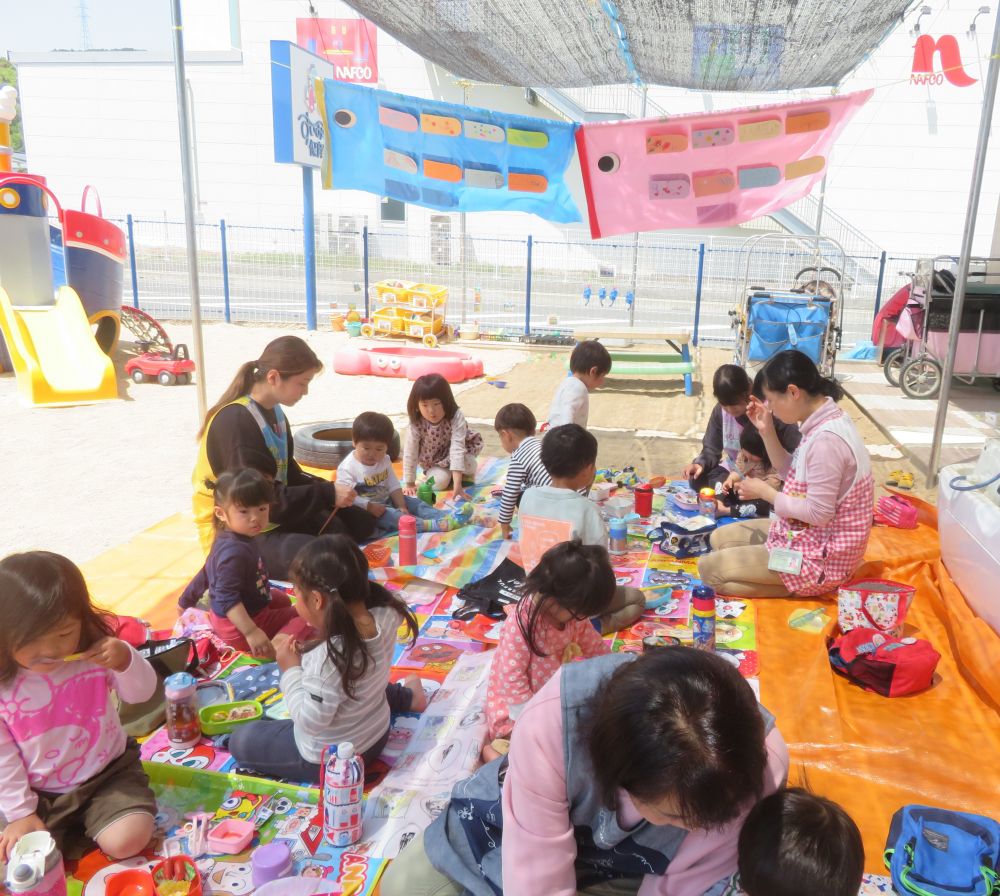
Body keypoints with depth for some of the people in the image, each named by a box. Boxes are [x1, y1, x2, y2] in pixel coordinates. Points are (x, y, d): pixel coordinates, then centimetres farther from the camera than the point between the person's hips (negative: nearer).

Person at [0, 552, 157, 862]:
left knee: (127, 841, -17)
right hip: (39, 794, 1)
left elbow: (141, 693, -7)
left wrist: (126, 661, -29)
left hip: (108, 772, 0)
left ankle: (87, 821, 15)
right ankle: (63, 825, 15)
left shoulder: (94, 653, -16)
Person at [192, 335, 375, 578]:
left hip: (272, 516, 10)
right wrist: (327, 495, -22)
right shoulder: (235, 422, -22)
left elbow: (288, 474, 12)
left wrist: (328, 489, -5)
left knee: (360, 522, 8)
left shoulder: (274, 412, 8)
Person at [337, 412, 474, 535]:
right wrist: (369, 507, -30)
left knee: (412, 502, -8)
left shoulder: (384, 461, 4)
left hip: (386, 501, 7)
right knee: (390, 515, -30)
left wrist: (401, 506, -9)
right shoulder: (347, 468, -17)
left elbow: (394, 486, 4)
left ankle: (446, 516, -21)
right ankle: (432, 525, -42)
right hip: (365, 511, -7)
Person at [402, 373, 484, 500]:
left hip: (452, 455, -1)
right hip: (432, 460, 1)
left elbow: (457, 448, -40)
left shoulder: (456, 417, -34)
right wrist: (410, 484, -18)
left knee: (469, 465, -29)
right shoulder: (416, 423, -29)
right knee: (439, 482, -23)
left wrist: (457, 484, -47)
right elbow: (410, 453, -21)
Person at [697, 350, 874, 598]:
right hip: (809, 535, 10)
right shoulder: (821, 423, 2)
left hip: (820, 555, -10)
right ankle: (797, 580, 8)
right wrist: (767, 431, 1)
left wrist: (764, 491, -12)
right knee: (720, 539, 19)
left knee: (709, 568, -10)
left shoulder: (826, 439, -29)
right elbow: (792, 474, 13)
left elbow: (817, 513, -25)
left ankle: (797, 586, -2)